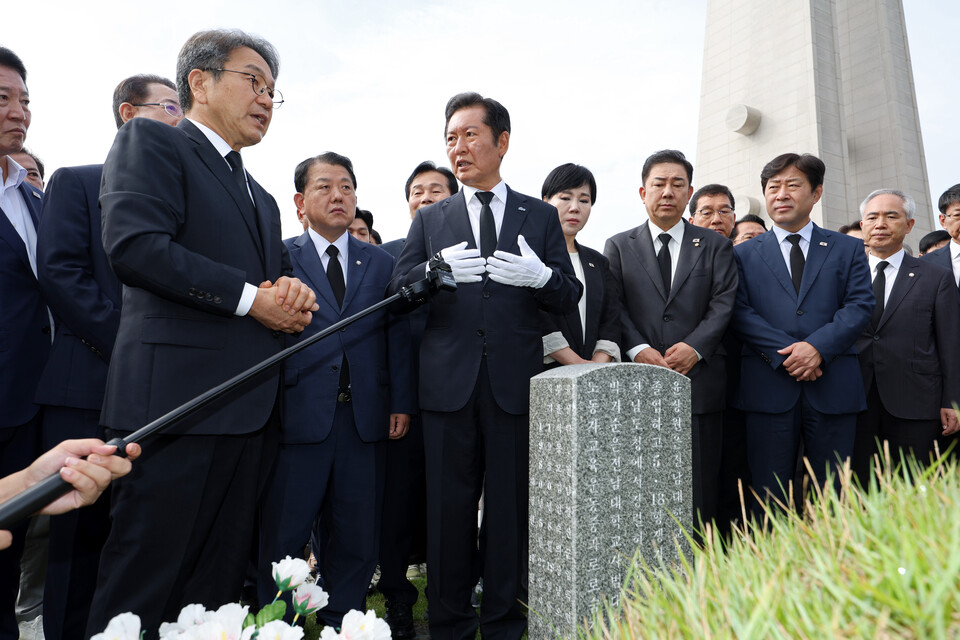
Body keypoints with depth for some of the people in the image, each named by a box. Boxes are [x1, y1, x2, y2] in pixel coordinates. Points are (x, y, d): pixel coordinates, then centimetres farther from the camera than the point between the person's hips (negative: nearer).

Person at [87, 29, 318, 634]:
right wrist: (250, 298, -13)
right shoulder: (150, 140, 2)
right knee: (147, 580, 1)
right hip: (177, 395, -7)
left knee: (221, 579, 13)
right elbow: (135, 244, -15)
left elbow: (280, 271, 24)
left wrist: (293, 292, -1)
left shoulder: (260, 195, 25)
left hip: (252, 408, 8)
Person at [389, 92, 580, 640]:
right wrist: (436, 271, -16)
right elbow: (398, 291, 4)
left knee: (511, 507, 7)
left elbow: (570, 297, 6)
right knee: (449, 508, 8)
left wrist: (540, 275, -16)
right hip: (449, 383, 1)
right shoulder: (430, 218, 13)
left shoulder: (541, 216, 11)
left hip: (515, 383, 0)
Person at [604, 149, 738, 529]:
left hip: (699, 380, 1)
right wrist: (638, 349, -13)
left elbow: (723, 304, 3)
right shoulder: (618, 247, 13)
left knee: (699, 493, 3)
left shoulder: (716, 247, 14)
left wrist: (695, 346, -13)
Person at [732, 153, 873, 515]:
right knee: (769, 498, 3)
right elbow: (740, 313, 0)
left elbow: (860, 305, 2)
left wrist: (817, 347, -14)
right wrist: (785, 353, -13)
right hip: (769, 387, -1)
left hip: (833, 388, 1)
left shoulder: (848, 249, 14)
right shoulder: (744, 254, 12)